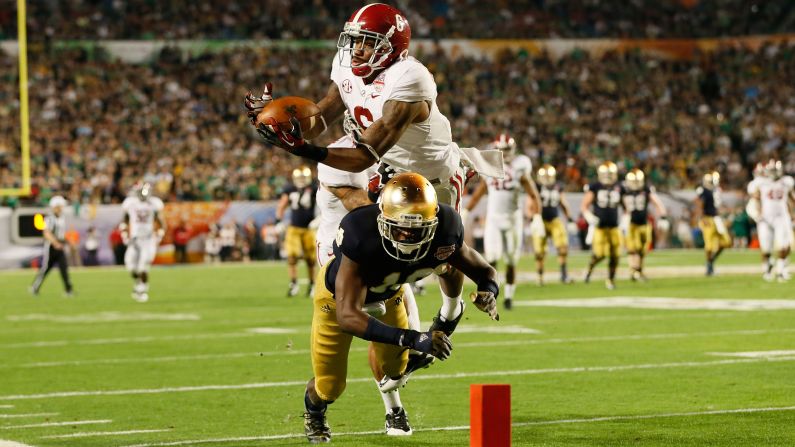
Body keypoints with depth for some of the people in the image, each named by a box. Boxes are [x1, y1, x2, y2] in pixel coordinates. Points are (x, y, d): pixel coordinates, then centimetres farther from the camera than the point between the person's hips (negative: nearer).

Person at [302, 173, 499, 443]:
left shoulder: (445, 230, -34)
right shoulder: (362, 236, -48)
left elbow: (484, 271, -16)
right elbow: (346, 315, -52)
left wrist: (489, 292, -43)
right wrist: (412, 339, -62)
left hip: (389, 291, 4)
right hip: (340, 291, -4)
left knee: (394, 368, 16)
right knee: (330, 386, 6)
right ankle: (313, 412, 42)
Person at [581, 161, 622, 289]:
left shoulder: (618, 188, 6)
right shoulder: (594, 188, -4)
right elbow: (584, 206, -1)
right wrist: (589, 217, -17)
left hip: (613, 226, 3)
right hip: (599, 226, -3)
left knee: (614, 255, -1)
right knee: (599, 254, -13)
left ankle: (610, 280, 15)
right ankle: (590, 268, 19)